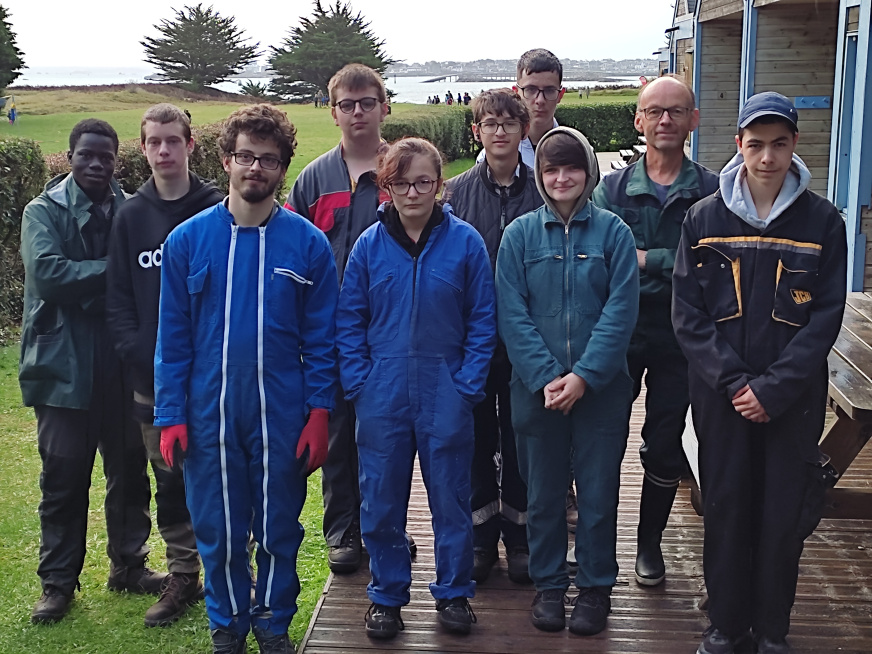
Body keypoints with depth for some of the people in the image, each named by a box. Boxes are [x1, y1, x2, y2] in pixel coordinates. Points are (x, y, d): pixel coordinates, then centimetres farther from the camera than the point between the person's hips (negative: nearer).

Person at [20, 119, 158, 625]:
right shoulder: (45, 212, -1)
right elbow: (47, 274, -17)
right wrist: (111, 270, -15)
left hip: (123, 363, 3)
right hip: (66, 364, -2)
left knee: (130, 469, 12)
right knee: (64, 477, 6)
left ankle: (128, 564, 30)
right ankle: (59, 580, 20)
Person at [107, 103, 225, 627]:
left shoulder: (219, 210, -2)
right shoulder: (131, 216, 7)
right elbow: (118, 300, 4)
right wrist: (142, 358, -8)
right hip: (153, 380, 3)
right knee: (169, 481, 11)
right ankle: (183, 578, 25)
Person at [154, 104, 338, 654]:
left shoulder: (307, 243, -3)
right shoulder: (188, 240, -1)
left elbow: (321, 338, -1)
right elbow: (172, 337, 1)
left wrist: (319, 414, -5)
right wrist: (170, 417, -3)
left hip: (282, 415, 0)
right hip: (209, 415, 1)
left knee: (279, 528, 11)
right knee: (219, 530, 11)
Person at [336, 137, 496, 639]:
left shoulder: (465, 241, -4)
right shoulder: (369, 244, 0)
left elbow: (483, 320, -1)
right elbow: (349, 320, 4)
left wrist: (468, 384, -7)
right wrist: (359, 383, -4)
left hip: (446, 395, -1)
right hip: (382, 396, 1)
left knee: (451, 498, 10)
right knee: (382, 500, 10)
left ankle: (454, 593, 28)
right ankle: (387, 595, 27)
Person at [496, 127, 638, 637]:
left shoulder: (614, 232, -2)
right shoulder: (520, 233, 1)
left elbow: (621, 311, -8)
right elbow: (512, 314, -5)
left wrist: (584, 376, -16)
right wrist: (546, 378, -14)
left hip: (602, 389, -1)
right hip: (537, 389, 1)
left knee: (598, 493, 7)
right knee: (543, 493, 11)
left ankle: (596, 587, 24)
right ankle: (549, 584, 28)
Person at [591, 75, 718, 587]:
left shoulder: (712, 192, -3)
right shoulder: (612, 188, 1)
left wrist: (643, 259, -17)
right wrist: (674, 264, -19)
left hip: (678, 340, 0)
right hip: (617, 335, 1)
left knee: (665, 448, 9)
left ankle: (650, 543, 30)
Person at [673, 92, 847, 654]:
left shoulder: (823, 221, -2)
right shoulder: (705, 218, 0)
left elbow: (825, 318, -5)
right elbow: (688, 312, -3)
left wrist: (773, 389, -14)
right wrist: (734, 382, -12)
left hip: (793, 398, 0)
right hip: (721, 396, 1)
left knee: (785, 515, 6)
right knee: (726, 509, 8)